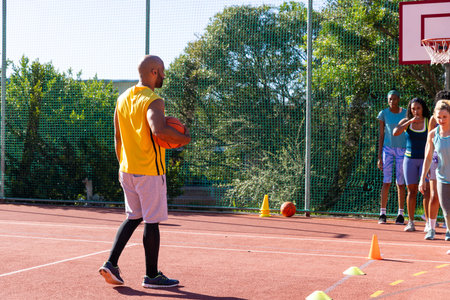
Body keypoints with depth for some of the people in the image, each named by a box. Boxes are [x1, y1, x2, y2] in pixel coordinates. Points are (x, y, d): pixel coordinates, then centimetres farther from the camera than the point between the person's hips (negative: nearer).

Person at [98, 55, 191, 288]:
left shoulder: (123, 98, 11)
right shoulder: (153, 101, -15)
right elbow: (158, 131, -32)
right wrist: (183, 138, -15)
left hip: (127, 170, 8)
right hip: (150, 171, -8)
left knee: (133, 217, 18)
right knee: (152, 221, 2)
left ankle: (111, 263, 10)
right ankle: (151, 275, 11)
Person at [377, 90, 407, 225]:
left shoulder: (405, 113, 2)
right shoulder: (384, 114, 2)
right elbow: (381, 135, 4)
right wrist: (379, 156, 0)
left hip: (402, 149, 0)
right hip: (388, 149, 0)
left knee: (400, 183, 2)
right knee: (386, 182, -3)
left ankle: (400, 214, 8)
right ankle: (382, 214, 1)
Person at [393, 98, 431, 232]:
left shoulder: (429, 122, 0)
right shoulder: (406, 121, 3)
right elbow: (395, 132, -15)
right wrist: (410, 121, -22)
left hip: (425, 159, -1)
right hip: (410, 159, 1)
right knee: (411, 191, 2)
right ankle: (410, 222, 8)